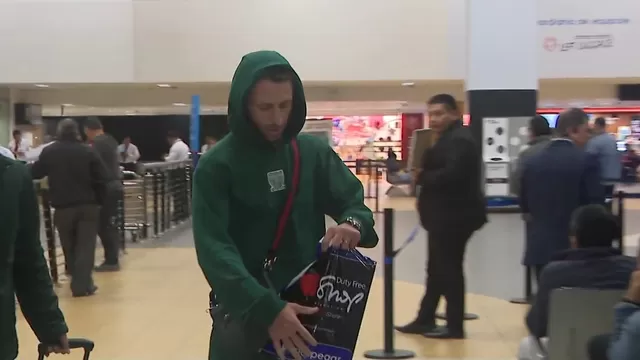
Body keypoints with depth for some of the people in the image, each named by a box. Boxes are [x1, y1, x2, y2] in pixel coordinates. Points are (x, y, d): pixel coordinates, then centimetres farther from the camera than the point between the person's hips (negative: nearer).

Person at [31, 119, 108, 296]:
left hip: (63, 207, 1)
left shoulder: (49, 152, 0)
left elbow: (34, 173, 11)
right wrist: (98, 200, 6)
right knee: (85, 247, 0)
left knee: (69, 247, 15)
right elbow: (102, 178, -5)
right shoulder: (88, 151, -2)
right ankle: (82, 284, -6)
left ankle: (78, 281, 23)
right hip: (88, 205, -1)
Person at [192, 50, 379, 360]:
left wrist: (353, 223, -20)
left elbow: (354, 201, 6)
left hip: (309, 310, 3)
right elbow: (215, 250, -18)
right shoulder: (216, 165, -10)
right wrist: (266, 309, -31)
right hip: (243, 314, -3)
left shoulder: (314, 153, 0)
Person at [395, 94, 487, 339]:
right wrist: (419, 174, 1)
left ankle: (455, 326, 3)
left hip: (454, 215, -11)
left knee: (449, 269, -4)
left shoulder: (459, 140, -16)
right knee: (436, 270, 15)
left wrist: (420, 178, -19)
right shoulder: (448, 138, 18)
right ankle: (425, 320, 23)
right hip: (445, 215, 11)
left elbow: (451, 174, -29)